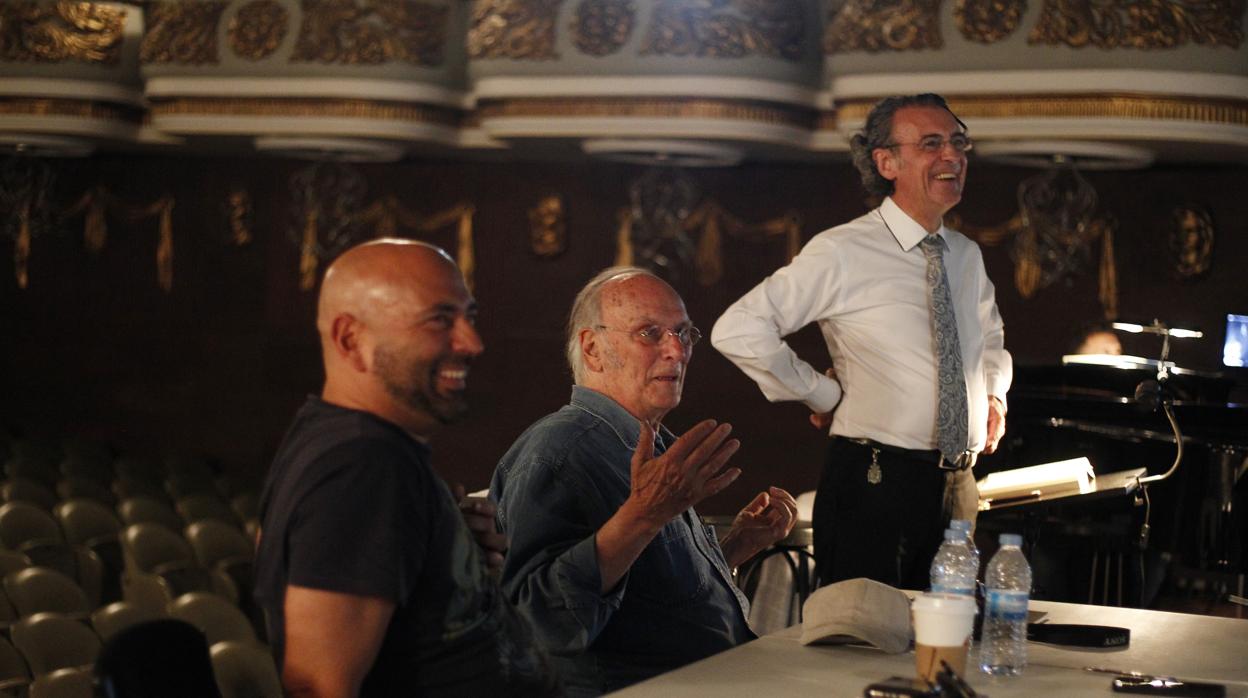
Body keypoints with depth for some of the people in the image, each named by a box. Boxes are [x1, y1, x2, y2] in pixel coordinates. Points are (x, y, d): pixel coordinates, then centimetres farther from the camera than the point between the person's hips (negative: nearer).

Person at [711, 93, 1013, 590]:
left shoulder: (967, 256, 12)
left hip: (958, 488, 7)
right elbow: (738, 330, -17)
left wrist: (993, 394, 15)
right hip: (877, 483, -6)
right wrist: (823, 394, -11)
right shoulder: (843, 254, -10)